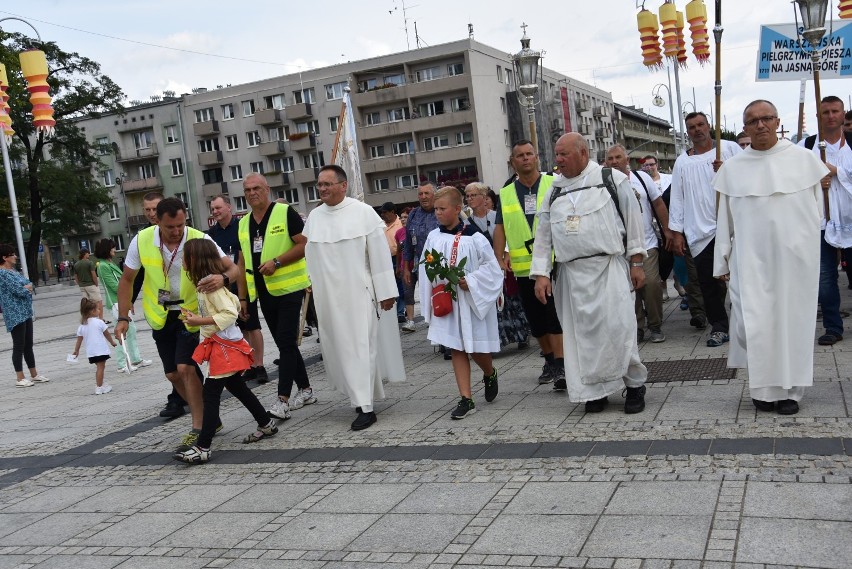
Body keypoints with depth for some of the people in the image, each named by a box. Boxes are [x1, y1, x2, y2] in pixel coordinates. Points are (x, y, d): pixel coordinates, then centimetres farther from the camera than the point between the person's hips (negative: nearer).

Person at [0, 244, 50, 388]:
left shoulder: (13, 271, 14)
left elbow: (29, 284, 12)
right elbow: (18, 290, -20)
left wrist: (25, 288, -9)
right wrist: (27, 288, -1)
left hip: (25, 312, 9)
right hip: (15, 314, -9)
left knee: (28, 344, 13)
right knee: (19, 346, -3)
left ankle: (34, 375, 21)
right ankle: (20, 378, 3)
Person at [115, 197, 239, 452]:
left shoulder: (199, 239, -20)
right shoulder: (142, 241, -13)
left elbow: (233, 268, -21)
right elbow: (127, 280, 0)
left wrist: (223, 278, -45)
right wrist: (123, 318, -5)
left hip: (190, 311, -4)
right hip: (160, 315, 4)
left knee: (185, 367, -17)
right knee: (173, 374, 9)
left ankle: (199, 429, -4)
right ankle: (207, 418, 27)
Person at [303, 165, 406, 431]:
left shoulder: (363, 212, -7)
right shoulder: (313, 217, 7)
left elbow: (380, 253, -7)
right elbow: (310, 256, 12)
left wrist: (386, 292, -7)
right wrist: (310, 286, 10)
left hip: (359, 293, -5)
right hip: (327, 296, 5)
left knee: (361, 347, -5)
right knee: (338, 348, 8)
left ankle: (365, 406, -1)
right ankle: (363, 396, 22)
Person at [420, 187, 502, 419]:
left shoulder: (473, 237, -11)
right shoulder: (433, 237, 2)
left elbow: (491, 267, -8)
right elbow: (425, 268, 9)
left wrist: (470, 281, -19)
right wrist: (430, 296, -2)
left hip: (471, 301, -4)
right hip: (445, 301, 4)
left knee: (476, 348, 3)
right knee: (456, 349, 3)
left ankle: (490, 374, 37)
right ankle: (466, 399, 8)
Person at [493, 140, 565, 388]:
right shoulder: (506, 194, 11)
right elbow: (500, 228, 9)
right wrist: (500, 257, -3)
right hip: (523, 266, 4)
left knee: (555, 315, -9)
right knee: (535, 318, 11)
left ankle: (560, 367, -8)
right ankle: (549, 360, 28)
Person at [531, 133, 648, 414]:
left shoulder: (612, 180, 1)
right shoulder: (554, 191, 11)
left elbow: (633, 220, 2)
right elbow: (543, 235, 11)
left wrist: (636, 262, -1)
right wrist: (541, 273, 4)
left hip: (609, 267, -4)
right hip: (572, 273, 4)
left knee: (618, 326, -8)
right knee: (582, 330, 4)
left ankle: (635, 385, 10)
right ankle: (595, 390, 16)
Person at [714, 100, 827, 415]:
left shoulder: (804, 159, 2)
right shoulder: (732, 168, 5)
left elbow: (818, 208, 7)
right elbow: (725, 220, 6)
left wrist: (810, 247, 6)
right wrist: (723, 262, 4)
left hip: (795, 256, 0)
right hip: (751, 260, 1)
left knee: (793, 320, 4)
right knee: (757, 323, -1)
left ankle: (790, 390, 14)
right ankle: (765, 389, 11)